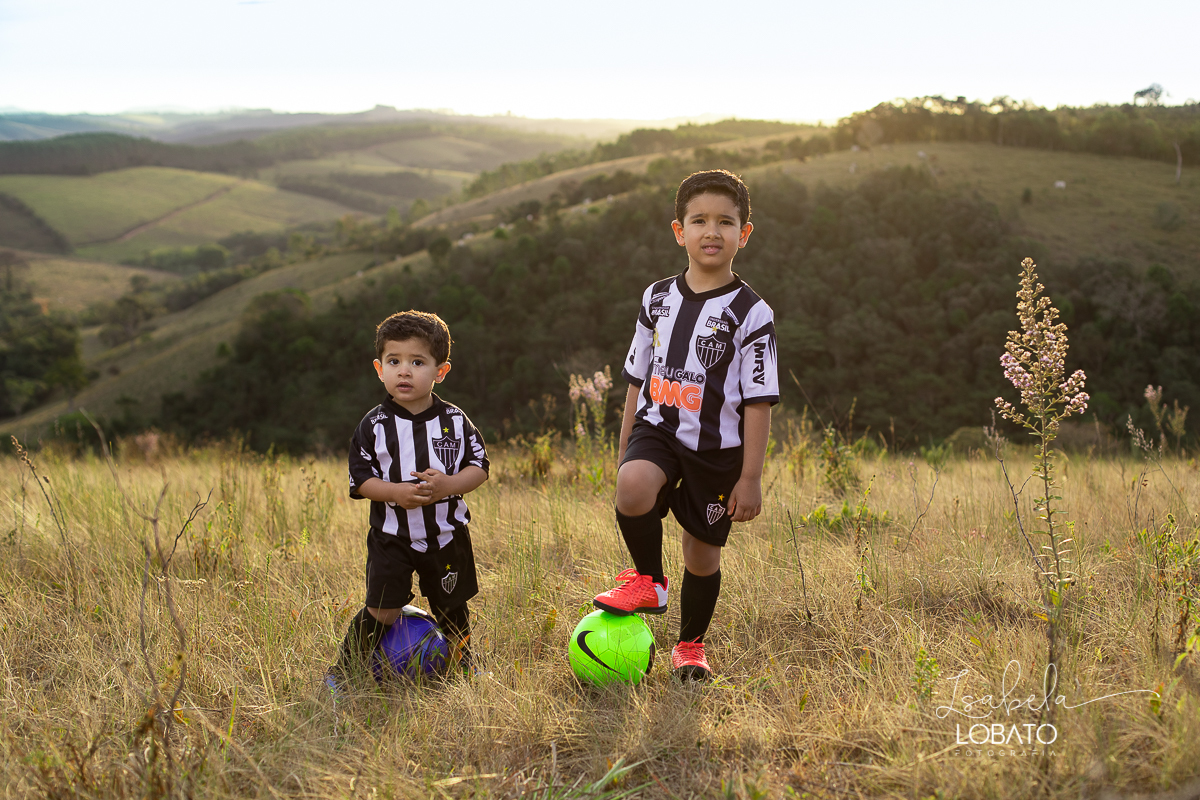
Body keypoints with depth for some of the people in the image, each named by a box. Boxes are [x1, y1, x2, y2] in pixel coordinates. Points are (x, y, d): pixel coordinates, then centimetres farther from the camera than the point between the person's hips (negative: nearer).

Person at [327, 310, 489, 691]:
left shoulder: (455, 420, -2)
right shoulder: (374, 425, -5)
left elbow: (479, 468, 0)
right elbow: (360, 480, -6)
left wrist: (449, 484, -20)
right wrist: (396, 492, -23)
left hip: (447, 534, 2)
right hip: (391, 536, -2)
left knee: (451, 608, 15)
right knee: (382, 612, -7)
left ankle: (463, 666, 39)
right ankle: (342, 672, 12)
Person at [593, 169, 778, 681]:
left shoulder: (751, 313, -7)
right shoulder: (657, 299, 5)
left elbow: (758, 402, -7)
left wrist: (750, 477, -9)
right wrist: (624, 451, 14)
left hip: (717, 447, -2)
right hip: (658, 428, 2)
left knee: (703, 550, 8)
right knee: (633, 486, -30)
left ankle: (690, 646, 32)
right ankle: (648, 581, -4)